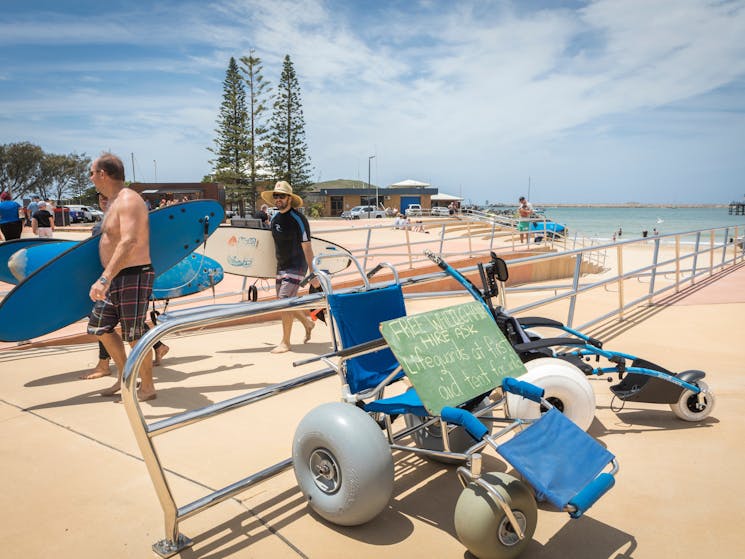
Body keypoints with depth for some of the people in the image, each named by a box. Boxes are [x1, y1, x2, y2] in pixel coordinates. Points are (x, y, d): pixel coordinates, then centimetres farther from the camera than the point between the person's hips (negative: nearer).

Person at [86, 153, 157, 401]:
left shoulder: (128, 200, -17)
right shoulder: (114, 202, 15)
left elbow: (129, 242, -29)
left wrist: (104, 279, -35)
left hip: (133, 277, -10)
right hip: (116, 278, 10)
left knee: (134, 334, -2)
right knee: (100, 327, 16)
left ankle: (147, 388, 13)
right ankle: (124, 376, 29)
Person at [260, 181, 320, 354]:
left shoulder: (298, 219, -15)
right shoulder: (274, 218, 7)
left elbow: (307, 248, -15)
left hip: (296, 266, -8)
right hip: (281, 266, 8)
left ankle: (285, 342, 0)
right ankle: (307, 323, 38)